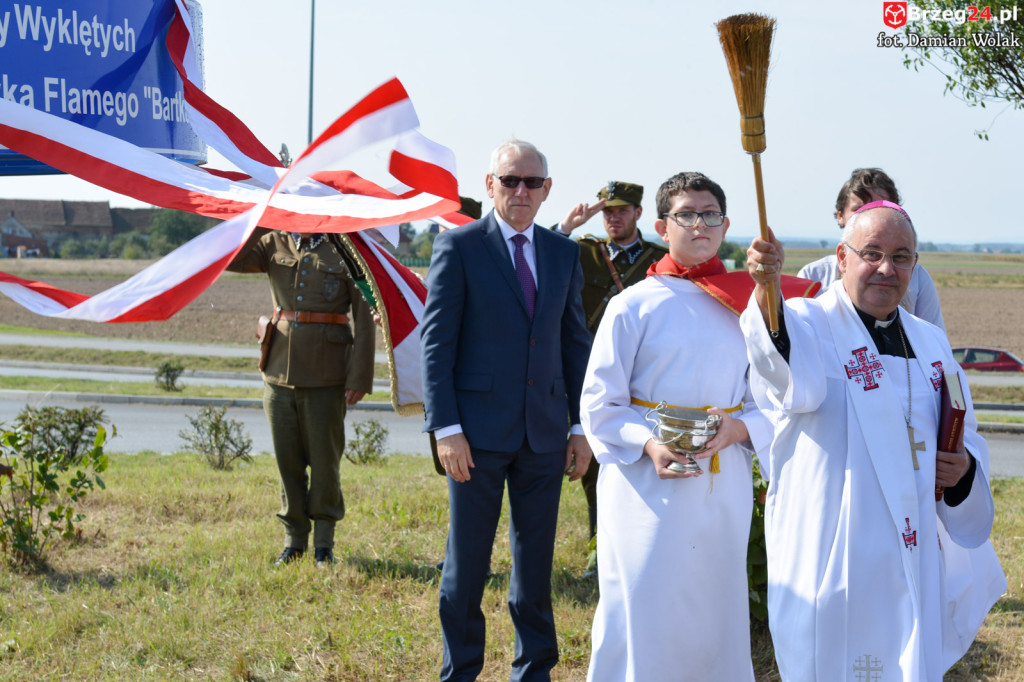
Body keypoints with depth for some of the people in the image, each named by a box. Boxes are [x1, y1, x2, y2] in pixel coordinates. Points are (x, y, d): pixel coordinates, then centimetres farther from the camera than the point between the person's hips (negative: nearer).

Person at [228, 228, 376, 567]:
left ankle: (324, 540, 18)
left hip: (326, 377, -3)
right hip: (280, 373, 3)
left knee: (324, 460, 4)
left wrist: (359, 377, -10)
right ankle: (294, 537, 21)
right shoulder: (275, 244, 8)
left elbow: (364, 318, -4)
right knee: (287, 461, 8)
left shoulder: (345, 250, -2)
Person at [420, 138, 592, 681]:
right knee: (467, 560, 3)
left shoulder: (564, 254, 10)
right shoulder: (459, 247, -3)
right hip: (479, 431, -4)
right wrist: (446, 428, -13)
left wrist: (581, 426, 7)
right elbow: (436, 343, -6)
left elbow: (575, 343, 13)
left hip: (544, 433, 4)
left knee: (536, 560, 11)